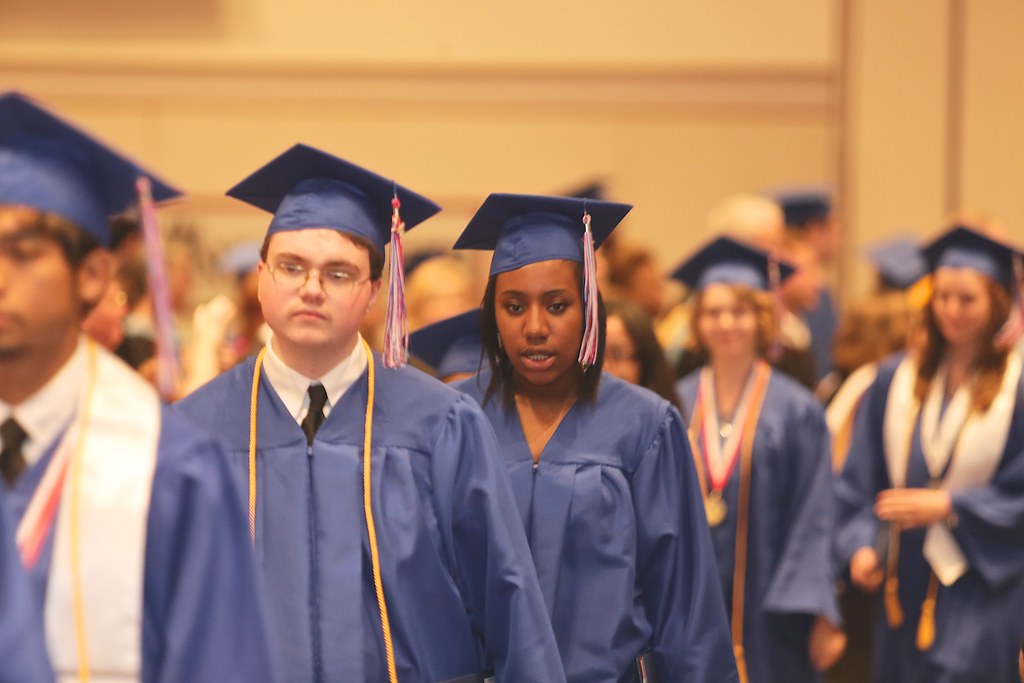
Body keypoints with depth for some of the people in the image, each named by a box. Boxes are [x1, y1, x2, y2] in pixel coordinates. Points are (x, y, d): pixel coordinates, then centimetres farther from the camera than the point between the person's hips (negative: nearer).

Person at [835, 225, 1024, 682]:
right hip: (905, 588, 4)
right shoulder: (895, 382, 8)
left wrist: (948, 506, -15)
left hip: (981, 589, -4)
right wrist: (861, 545, -8)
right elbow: (860, 481, 7)